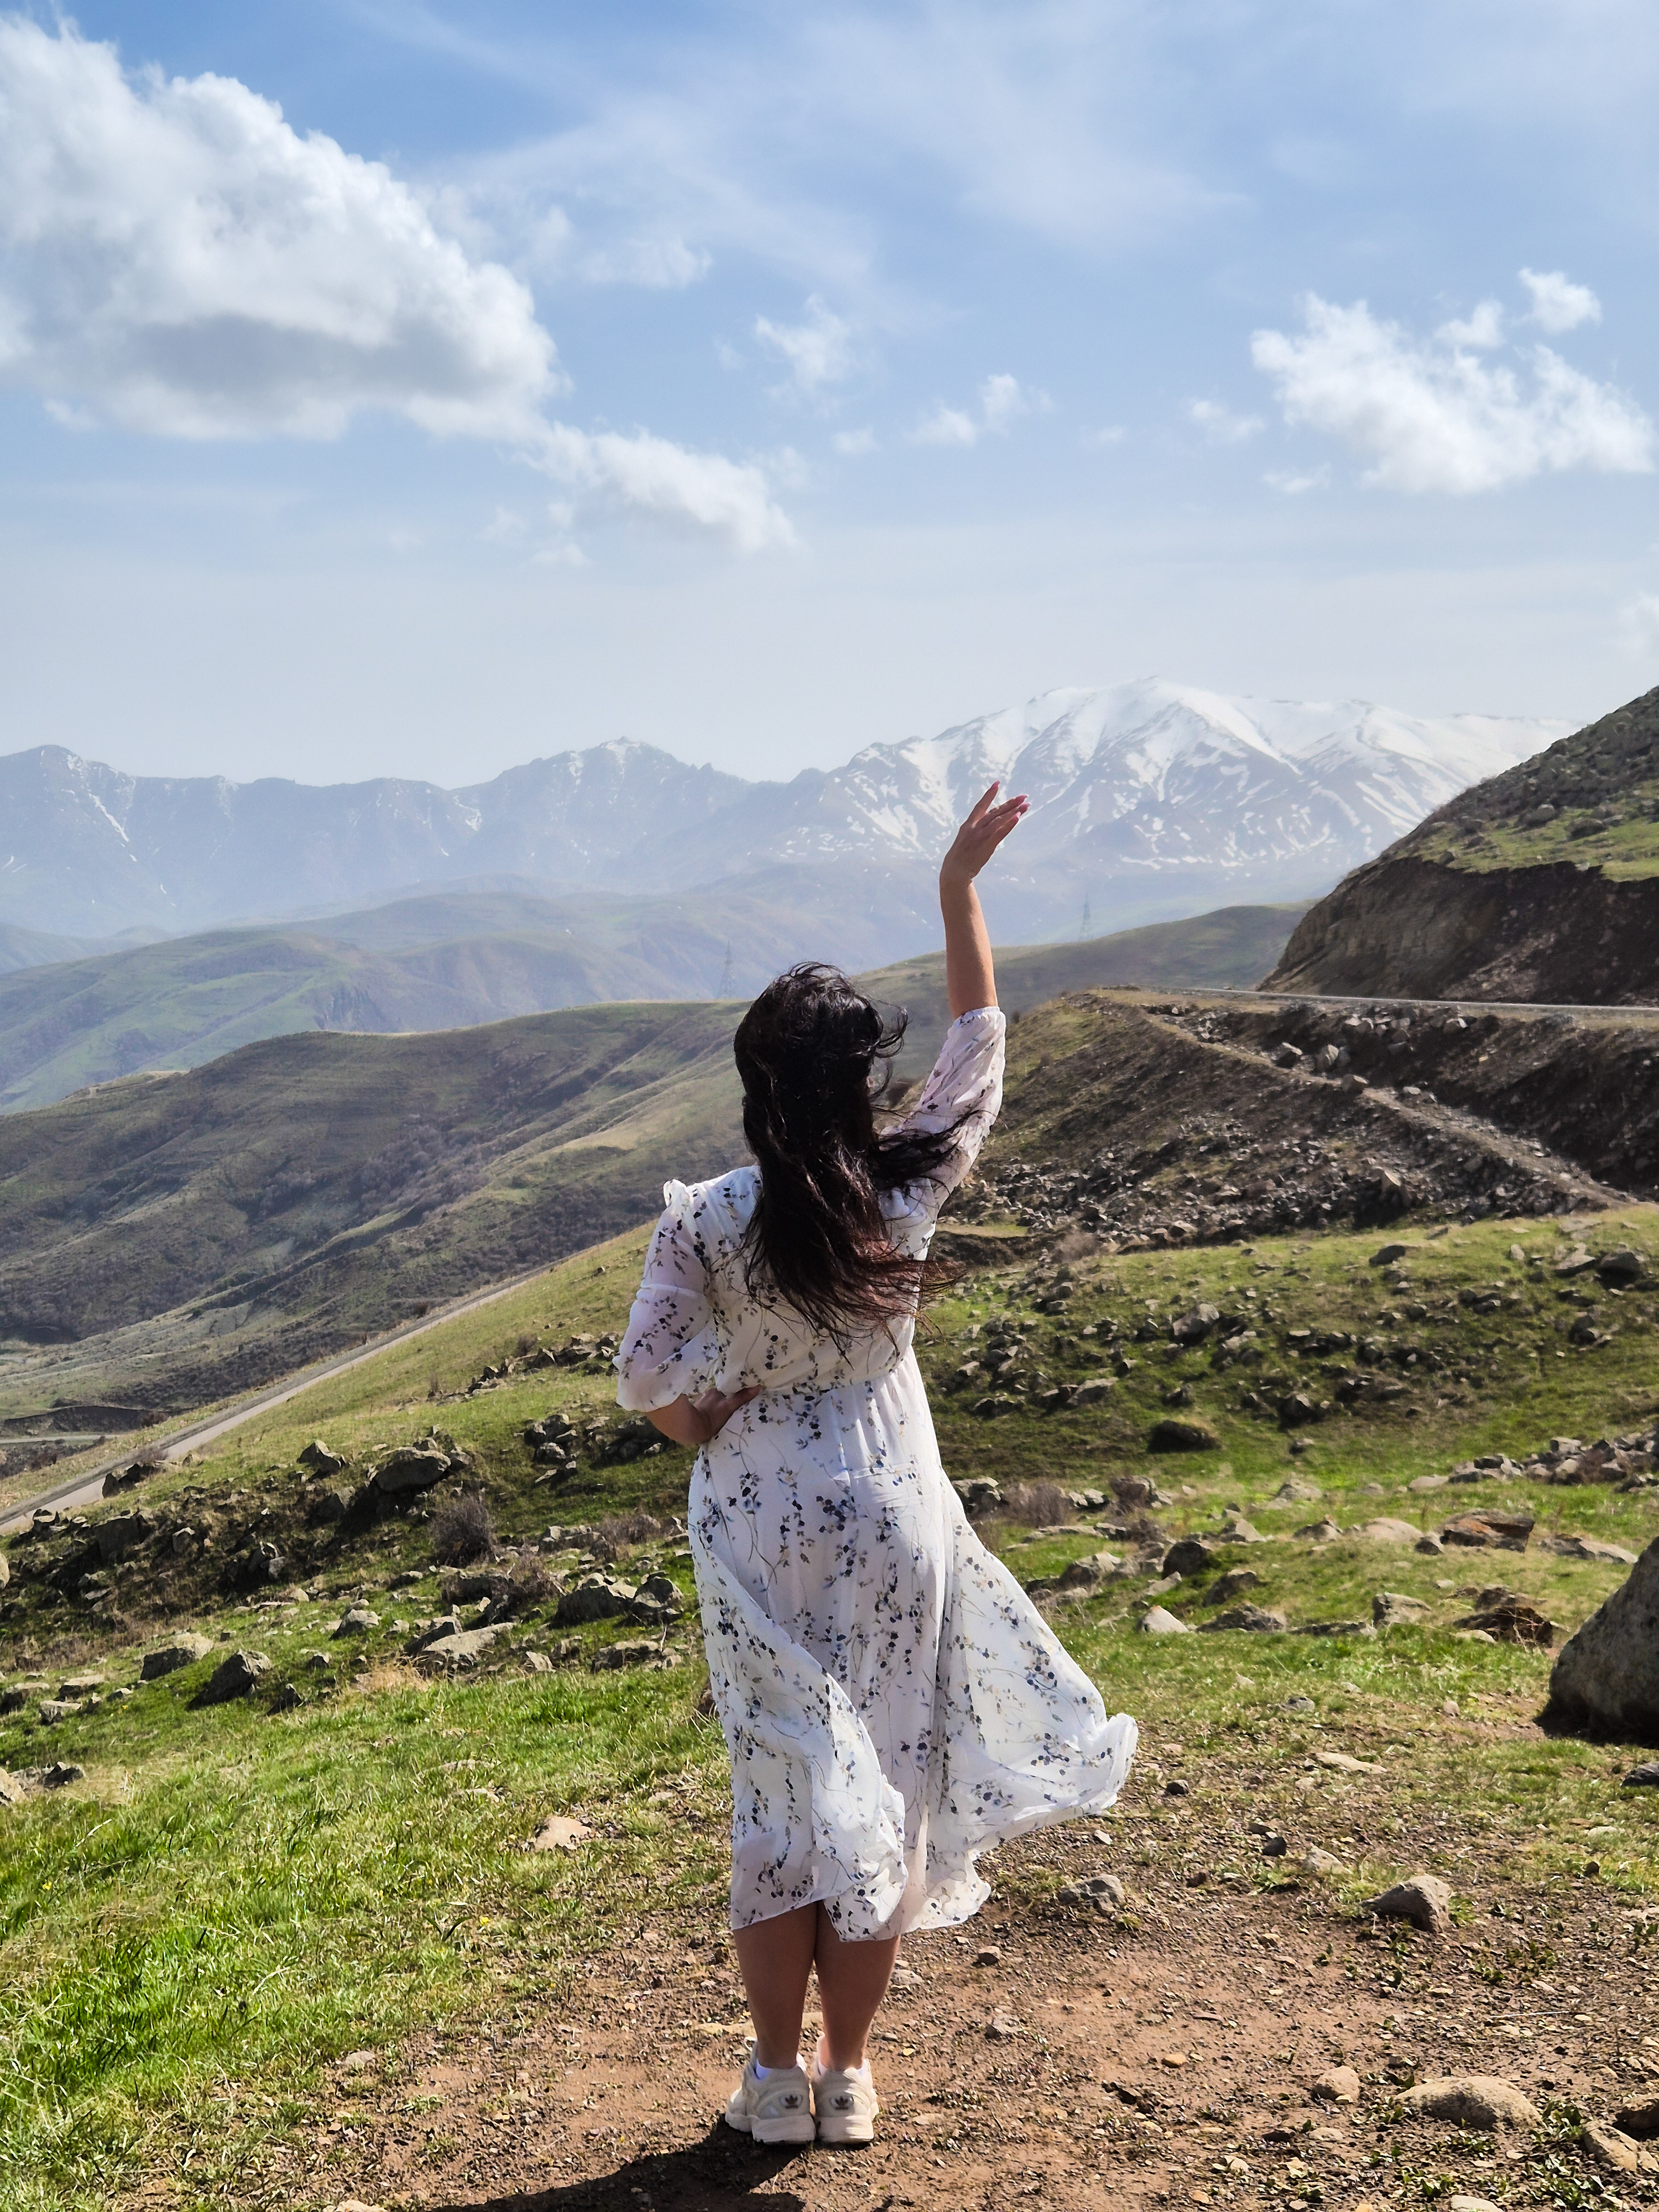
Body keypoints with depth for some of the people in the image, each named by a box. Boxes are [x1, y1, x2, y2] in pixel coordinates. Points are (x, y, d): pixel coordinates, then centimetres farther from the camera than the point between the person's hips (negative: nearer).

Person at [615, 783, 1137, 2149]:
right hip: (893, 1523, 0)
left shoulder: (704, 1220, -15)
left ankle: (778, 2079, 22)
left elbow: (647, 1381, -8)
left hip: (756, 1529, 0)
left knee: (782, 1790, 12)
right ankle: (847, 2077, 22)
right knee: (885, 1784, 12)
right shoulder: (909, 1191, -12)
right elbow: (982, 1042, 2)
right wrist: (960, 887, 9)